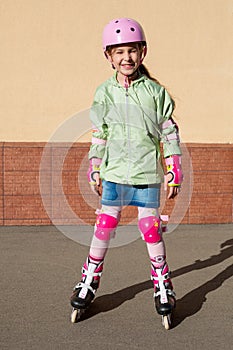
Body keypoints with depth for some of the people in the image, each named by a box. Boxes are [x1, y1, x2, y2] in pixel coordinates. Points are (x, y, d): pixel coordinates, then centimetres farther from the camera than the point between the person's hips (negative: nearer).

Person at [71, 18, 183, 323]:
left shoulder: (155, 91, -1)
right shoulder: (104, 93, 4)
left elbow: (169, 133, 2)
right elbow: (99, 135, 10)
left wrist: (174, 172, 1)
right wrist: (94, 170, 11)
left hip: (147, 174, -1)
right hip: (115, 173, 2)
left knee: (151, 229, 3)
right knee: (104, 227, 4)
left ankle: (162, 285, 21)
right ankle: (90, 280, 21)